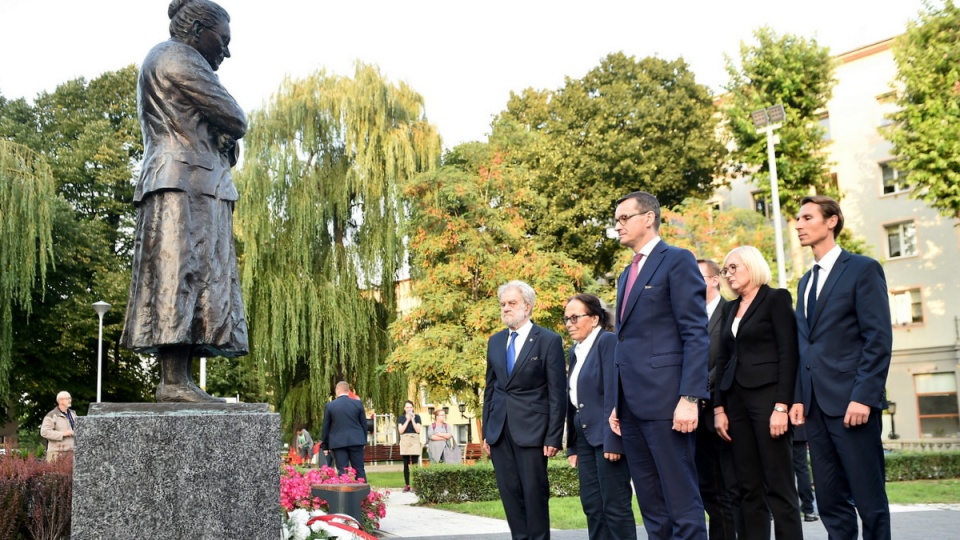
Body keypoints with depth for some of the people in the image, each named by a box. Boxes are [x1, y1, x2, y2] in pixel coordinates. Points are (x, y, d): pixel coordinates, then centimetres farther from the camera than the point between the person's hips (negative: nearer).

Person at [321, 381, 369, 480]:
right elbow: (364, 424, 6)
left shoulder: (329, 406, -1)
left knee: (342, 472, 0)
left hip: (338, 442, -1)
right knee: (359, 469, 6)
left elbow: (325, 427, 3)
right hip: (356, 441, 1)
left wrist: (325, 446, 10)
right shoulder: (358, 404, 2)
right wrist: (364, 440, 16)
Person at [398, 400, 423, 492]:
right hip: (404, 441, 1)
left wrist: (412, 419, -8)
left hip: (415, 441, -1)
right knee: (406, 465, 1)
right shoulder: (401, 418, 9)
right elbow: (400, 430, -2)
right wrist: (407, 420, -7)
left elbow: (418, 430, -3)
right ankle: (407, 485, 5)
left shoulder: (417, 417, 6)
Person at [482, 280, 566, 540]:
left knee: (535, 492, -1)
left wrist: (553, 436, -11)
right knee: (510, 492, 8)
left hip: (531, 428, -5)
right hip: (500, 429, 5)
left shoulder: (549, 340, -5)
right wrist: (486, 430, 10)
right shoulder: (495, 341, 12)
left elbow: (557, 393, -6)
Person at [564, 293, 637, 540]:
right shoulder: (575, 351, 17)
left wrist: (612, 441, -20)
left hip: (607, 437, -8)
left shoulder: (608, 341, -8)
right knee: (592, 506, 9)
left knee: (615, 506, -4)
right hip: (585, 439, 8)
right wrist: (572, 445, 15)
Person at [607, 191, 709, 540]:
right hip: (632, 404, 8)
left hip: (666, 398, -8)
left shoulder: (677, 261, -2)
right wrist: (615, 403, 16)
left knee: (683, 502, -5)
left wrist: (690, 398, -19)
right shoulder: (627, 275, 22)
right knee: (651, 507, 11)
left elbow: (696, 334, -10)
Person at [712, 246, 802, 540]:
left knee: (778, 486, -6)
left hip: (767, 396, -6)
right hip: (736, 400, 6)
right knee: (749, 488, 5)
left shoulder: (776, 298, -2)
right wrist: (719, 407, 8)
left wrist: (782, 406, -18)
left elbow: (788, 355, -10)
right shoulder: (730, 308, 17)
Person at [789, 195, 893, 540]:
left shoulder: (862, 269, -1)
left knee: (869, 500, -2)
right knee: (830, 502, 8)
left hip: (850, 401, -7)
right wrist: (799, 397, 9)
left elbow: (879, 339, -9)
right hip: (816, 404, 7)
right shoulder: (806, 281, 20)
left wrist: (864, 396, -17)